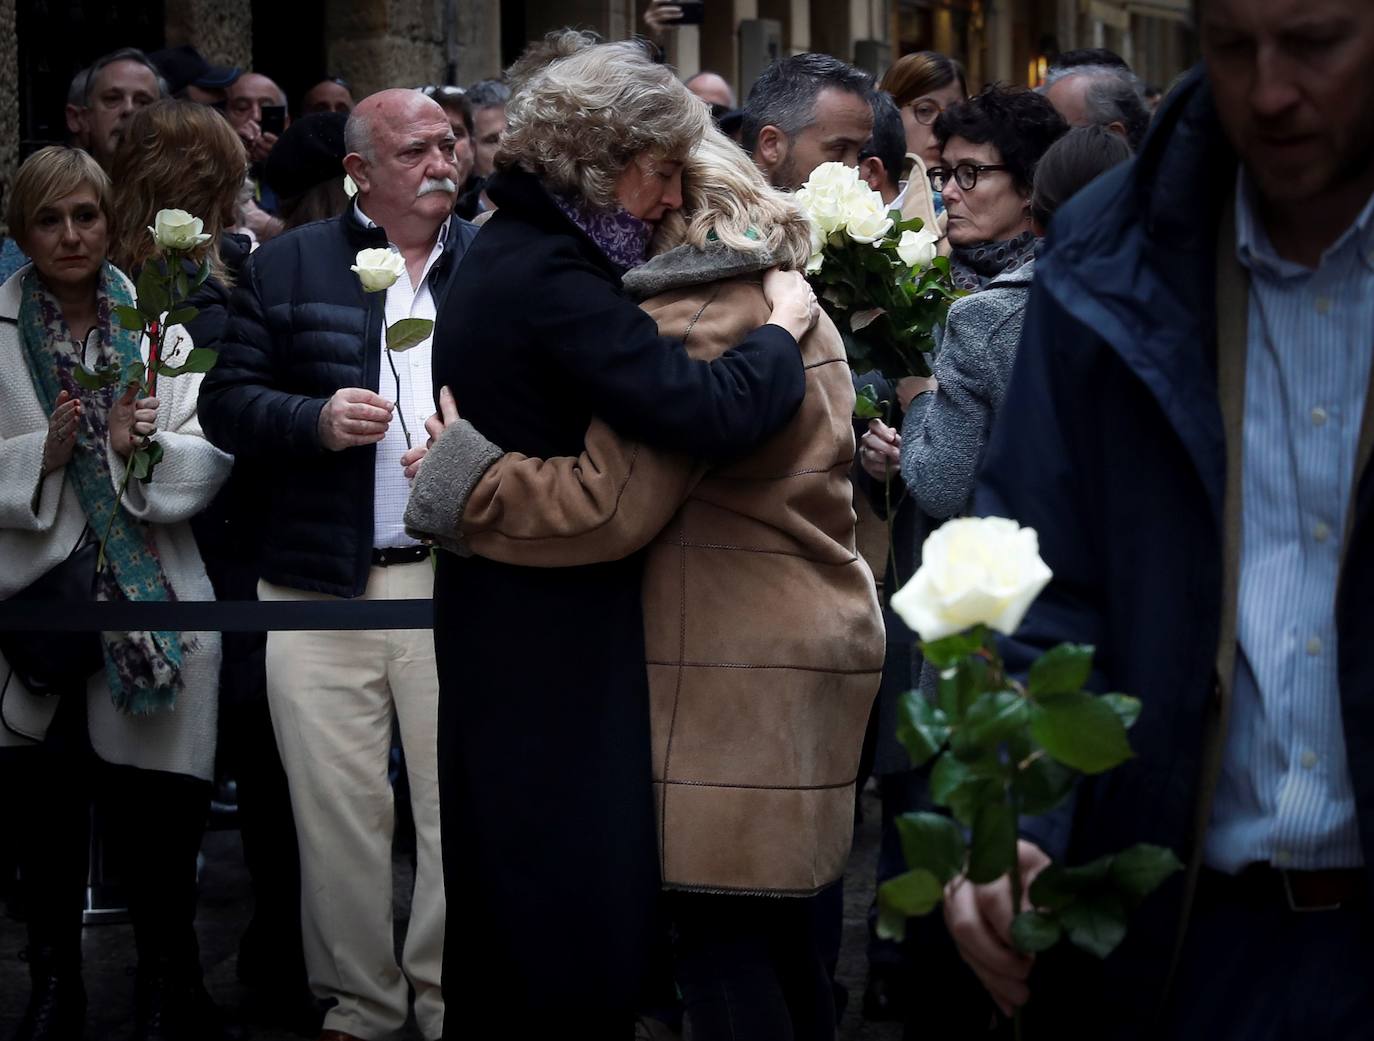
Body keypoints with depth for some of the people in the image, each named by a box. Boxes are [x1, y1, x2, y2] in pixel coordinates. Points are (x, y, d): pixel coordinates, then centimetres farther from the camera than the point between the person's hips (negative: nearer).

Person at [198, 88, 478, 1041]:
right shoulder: (289, 267, 6)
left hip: (462, 579, 0)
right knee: (338, 810, 4)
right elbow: (226, 404, 3)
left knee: (465, 807, 1)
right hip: (322, 583, 0)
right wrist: (316, 420, -13)